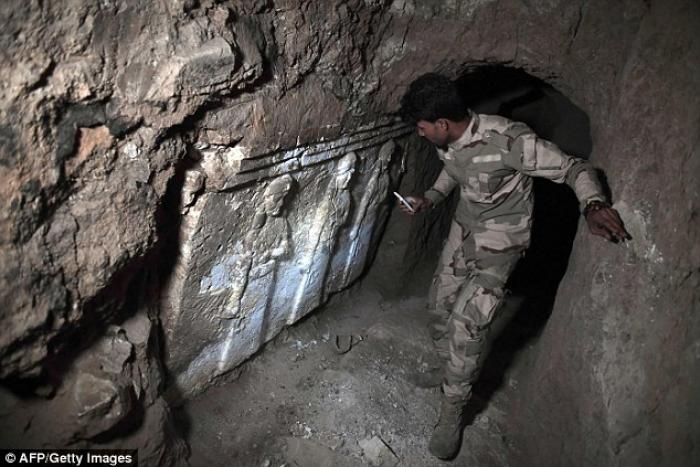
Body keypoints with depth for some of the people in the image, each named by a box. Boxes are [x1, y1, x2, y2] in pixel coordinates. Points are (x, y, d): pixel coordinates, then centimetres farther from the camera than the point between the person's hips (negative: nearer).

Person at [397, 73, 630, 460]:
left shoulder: (509, 140, -30)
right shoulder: (447, 142, -8)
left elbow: (574, 167, -21)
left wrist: (593, 205, -40)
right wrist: (429, 199, 0)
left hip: (501, 238, -7)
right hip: (464, 227, 7)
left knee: (466, 320, -18)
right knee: (441, 306, 11)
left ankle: (453, 409, 4)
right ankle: (456, 368, 37)